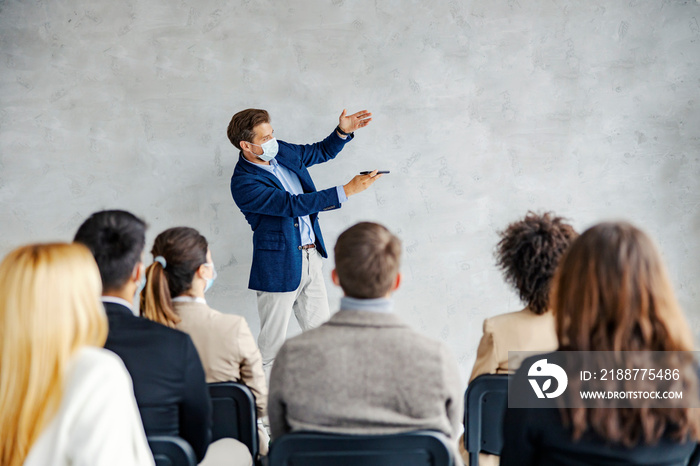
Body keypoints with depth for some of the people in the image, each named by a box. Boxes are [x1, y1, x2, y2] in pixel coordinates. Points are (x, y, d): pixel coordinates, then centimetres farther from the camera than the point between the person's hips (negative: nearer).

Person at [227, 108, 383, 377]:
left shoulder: (281, 152, 4)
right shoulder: (243, 183, -20)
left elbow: (322, 151, 20)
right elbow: (293, 204, -27)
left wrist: (344, 131, -1)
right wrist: (348, 190, -29)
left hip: (311, 257, 8)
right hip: (279, 267, -8)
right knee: (272, 345, 2)